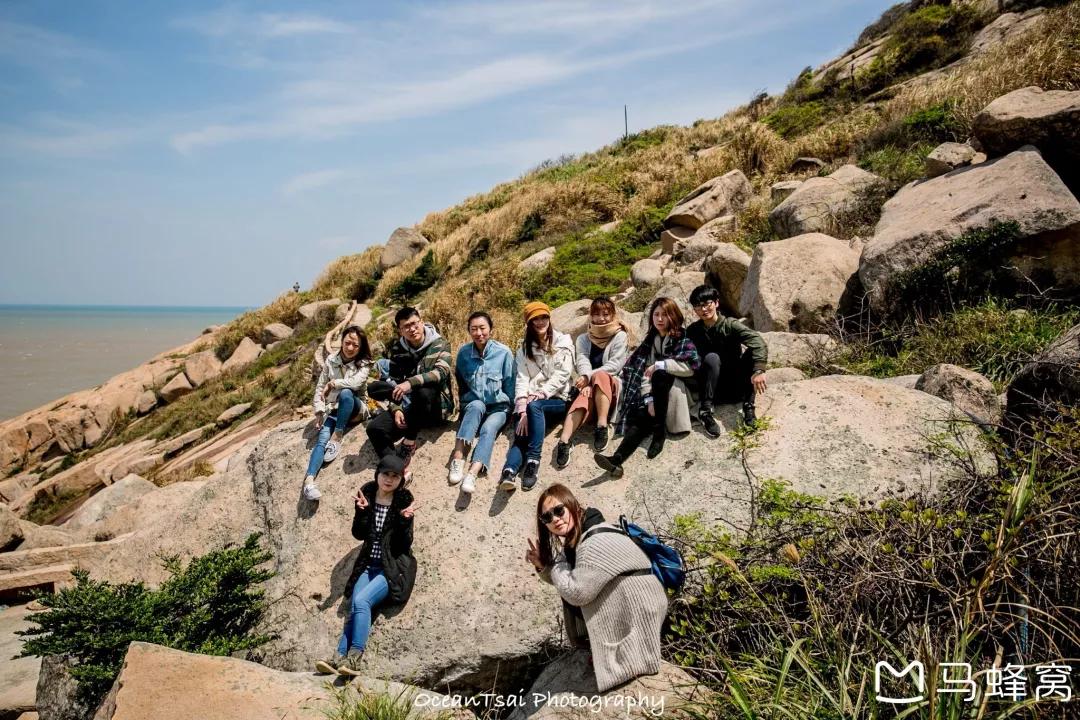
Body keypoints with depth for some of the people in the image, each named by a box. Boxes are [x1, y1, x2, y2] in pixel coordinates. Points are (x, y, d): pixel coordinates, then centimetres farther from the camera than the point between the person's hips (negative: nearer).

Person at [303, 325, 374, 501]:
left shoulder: (364, 364, -5)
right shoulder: (331, 360, 3)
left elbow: (356, 382, -24)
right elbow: (320, 387, 6)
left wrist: (332, 384, -15)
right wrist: (319, 411, -3)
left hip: (355, 408, -2)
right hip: (333, 410, 2)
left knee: (345, 393, -36)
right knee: (322, 440, -24)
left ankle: (337, 438, -26)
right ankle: (309, 480, -40)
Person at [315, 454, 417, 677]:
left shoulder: (404, 501, -4)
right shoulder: (367, 494, 5)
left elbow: (405, 544, -7)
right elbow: (359, 534, 1)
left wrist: (404, 520, -23)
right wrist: (362, 510, -15)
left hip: (393, 568, -4)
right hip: (369, 565, 4)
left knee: (360, 601, -24)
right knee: (356, 605, -20)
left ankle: (354, 658, -25)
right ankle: (340, 658, -26)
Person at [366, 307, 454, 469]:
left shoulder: (439, 344, -6)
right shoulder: (396, 350, 4)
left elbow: (441, 372, -24)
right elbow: (393, 383, 0)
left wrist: (411, 382, -37)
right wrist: (396, 409, -18)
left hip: (437, 406, -4)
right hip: (410, 407, 4)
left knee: (423, 392, -38)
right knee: (374, 428, -20)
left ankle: (409, 443, -20)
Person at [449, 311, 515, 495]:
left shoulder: (504, 352, -7)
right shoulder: (463, 352, -1)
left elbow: (510, 385, 1)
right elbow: (460, 383, 15)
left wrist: (507, 409, 0)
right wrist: (464, 402, 8)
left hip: (498, 407, -1)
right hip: (472, 406, 1)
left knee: (488, 429, -32)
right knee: (477, 405, -35)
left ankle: (472, 474, -53)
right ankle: (458, 456, -45)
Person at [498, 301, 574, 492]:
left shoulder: (563, 341, 5)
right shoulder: (524, 347, 12)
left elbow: (562, 374, -5)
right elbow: (522, 378, -1)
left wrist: (542, 393, -19)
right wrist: (522, 410, -16)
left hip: (556, 399, -2)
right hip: (531, 402, 3)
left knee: (535, 406, -35)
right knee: (520, 435, -25)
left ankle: (533, 461, -36)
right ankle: (508, 472, -48)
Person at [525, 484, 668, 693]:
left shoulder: (598, 542, -29)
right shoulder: (575, 537, 3)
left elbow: (576, 593, -28)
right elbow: (562, 579, 13)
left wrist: (556, 562, -13)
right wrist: (543, 565, -6)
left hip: (639, 611, -9)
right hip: (620, 607, 9)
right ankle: (602, 651, 14)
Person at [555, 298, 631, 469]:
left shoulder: (620, 336, 5)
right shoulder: (583, 338, 15)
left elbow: (614, 365, -8)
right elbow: (582, 362, -3)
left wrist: (589, 376, -20)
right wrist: (586, 382, -25)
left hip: (612, 385, -1)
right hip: (591, 386, 2)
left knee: (600, 375, -36)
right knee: (584, 398, -36)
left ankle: (602, 427, -38)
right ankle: (563, 442, -55)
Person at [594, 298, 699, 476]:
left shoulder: (682, 339, 0)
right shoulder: (650, 340, 12)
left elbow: (692, 365, -16)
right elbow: (644, 371, 1)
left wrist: (660, 365, -16)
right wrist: (649, 398, -15)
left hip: (678, 389, -3)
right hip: (657, 390, 4)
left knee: (660, 375, -33)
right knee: (640, 415, -25)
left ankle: (659, 433, -28)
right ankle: (617, 459, -47)